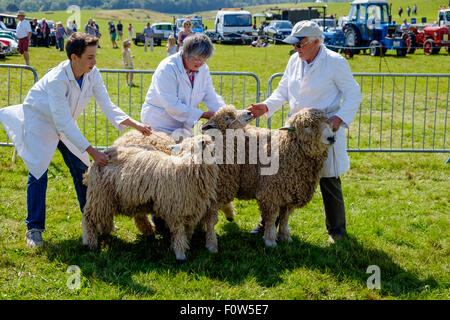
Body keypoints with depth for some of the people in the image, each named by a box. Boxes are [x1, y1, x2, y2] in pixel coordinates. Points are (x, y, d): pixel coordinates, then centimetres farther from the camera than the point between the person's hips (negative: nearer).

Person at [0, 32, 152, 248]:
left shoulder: (93, 74, -18)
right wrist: (93, 152, -39)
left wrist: (135, 124, -27)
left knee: (81, 169, 6)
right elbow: (64, 124, -37)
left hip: (65, 124, 6)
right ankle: (34, 228, 1)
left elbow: (107, 106, -12)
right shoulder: (56, 80, -37)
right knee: (38, 173, -10)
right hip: (39, 120, -6)